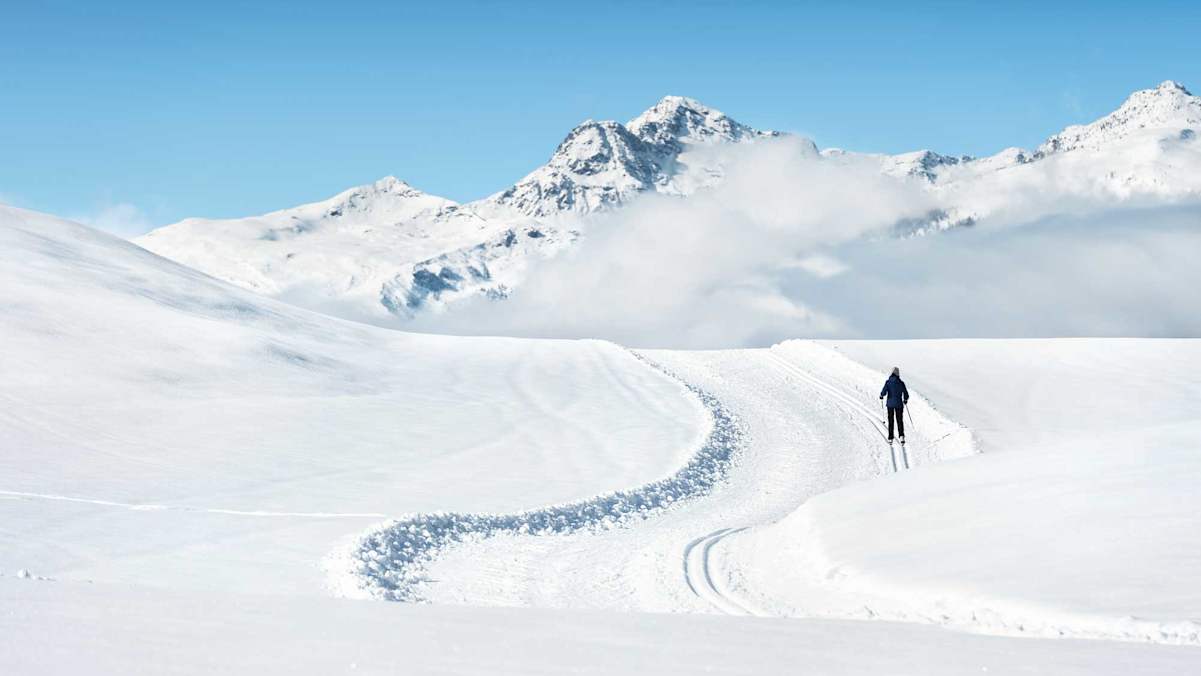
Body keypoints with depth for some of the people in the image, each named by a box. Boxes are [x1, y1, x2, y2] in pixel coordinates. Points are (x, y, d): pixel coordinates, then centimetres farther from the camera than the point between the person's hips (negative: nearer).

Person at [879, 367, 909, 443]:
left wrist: (881, 396, 8)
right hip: (899, 404, 0)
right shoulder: (901, 383, -6)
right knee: (900, 420, 8)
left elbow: (884, 392, -15)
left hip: (890, 404, 0)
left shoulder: (888, 382, -9)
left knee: (890, 421, 11)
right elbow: (906, 394, -2)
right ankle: (901, 436, -11)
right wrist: (905, 400, 19)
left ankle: (890, 438, 11)